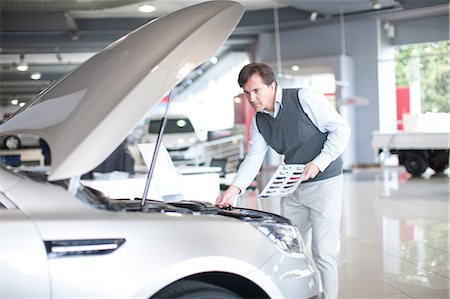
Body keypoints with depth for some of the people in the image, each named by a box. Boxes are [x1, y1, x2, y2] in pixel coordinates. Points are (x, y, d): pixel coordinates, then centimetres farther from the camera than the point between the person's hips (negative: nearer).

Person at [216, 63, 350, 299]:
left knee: (322, 252, -5)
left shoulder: (304, 98, -14)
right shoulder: (258, 121, 5)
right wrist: (234, 189, -14)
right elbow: (253, 158, 1)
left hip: (324, 183, -6)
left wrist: (318, 163, -20)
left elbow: (341, 129, -12)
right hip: (293, 187, 6)